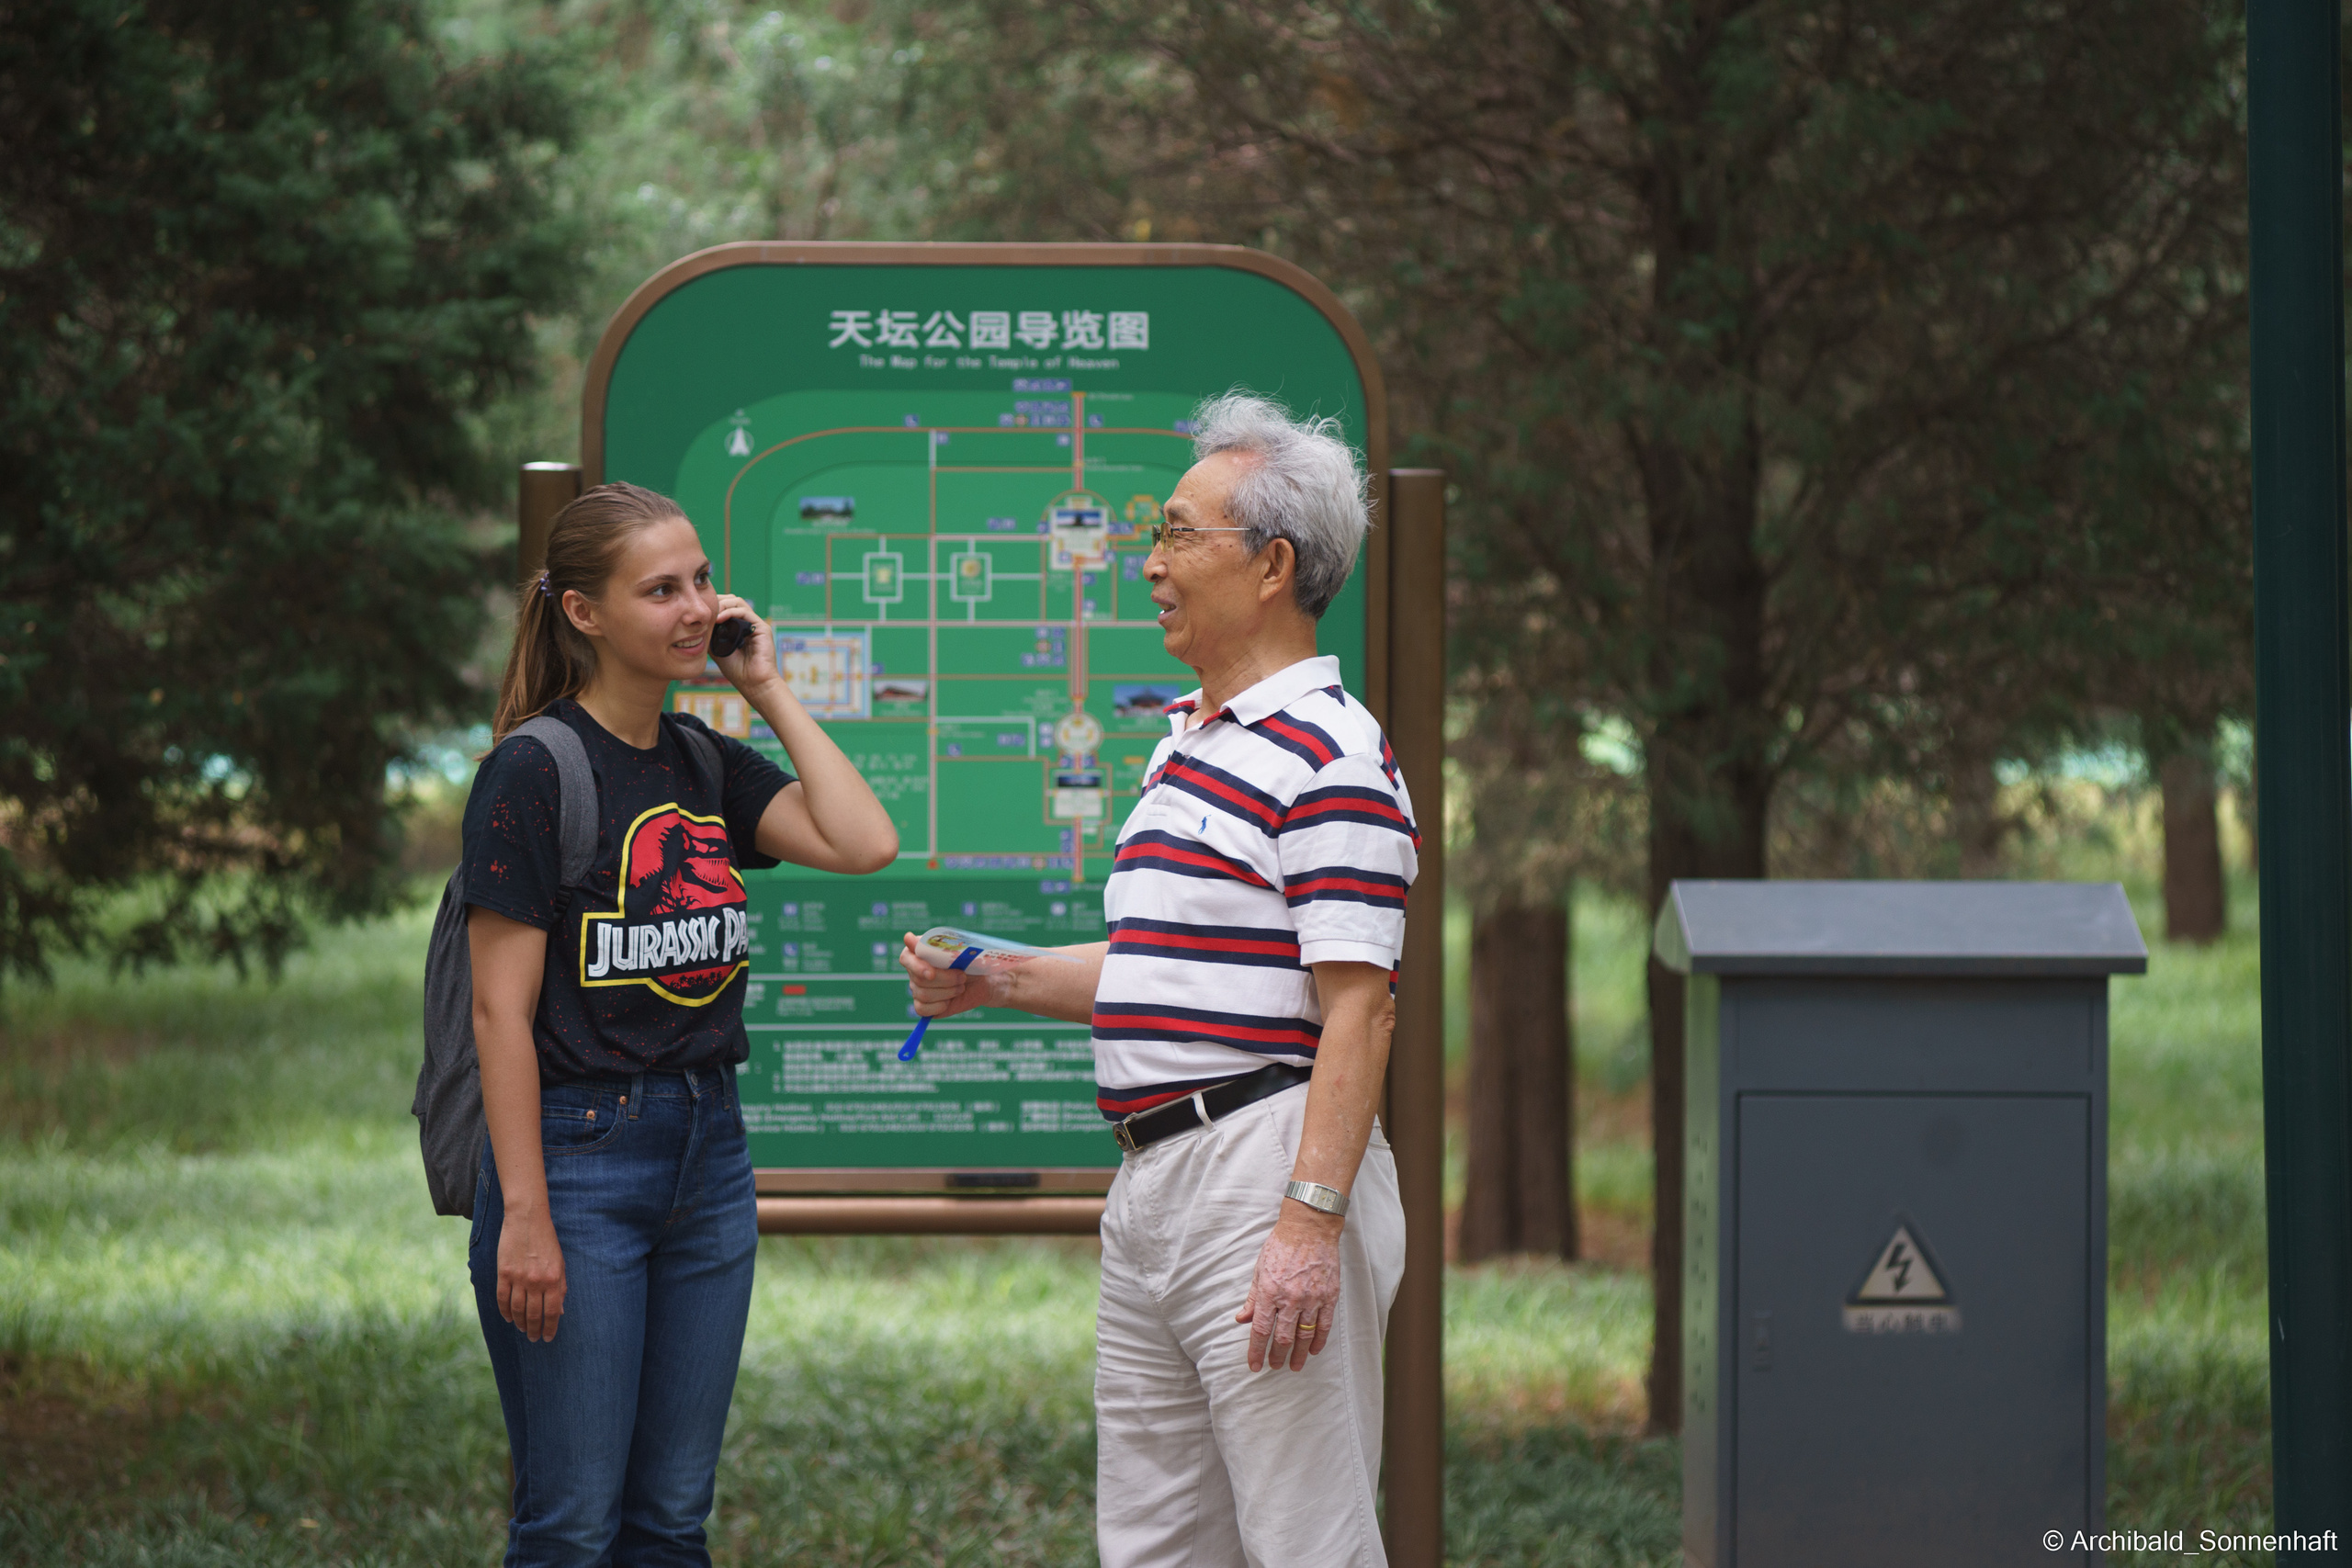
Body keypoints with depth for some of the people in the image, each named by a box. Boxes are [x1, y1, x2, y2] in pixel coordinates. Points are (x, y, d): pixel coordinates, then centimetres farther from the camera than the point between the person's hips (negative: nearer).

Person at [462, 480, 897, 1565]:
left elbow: (864, 843, -4)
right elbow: (502, 1009, -13)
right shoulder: (534, 772, -10)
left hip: (708, 1147, 7)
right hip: (579, 1148, -7)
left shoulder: (706, 764, 10)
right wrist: (525, 1218, -17)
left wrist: (769, 689, 0)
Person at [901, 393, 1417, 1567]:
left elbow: (1357, 1010, -18)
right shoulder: (1187, 744, 19)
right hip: (1151, 1181, 10)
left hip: (1264, 1170, -10)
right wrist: (994, 982, 16)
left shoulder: (1329, 756, -13)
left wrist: (1311, 1223, -25)